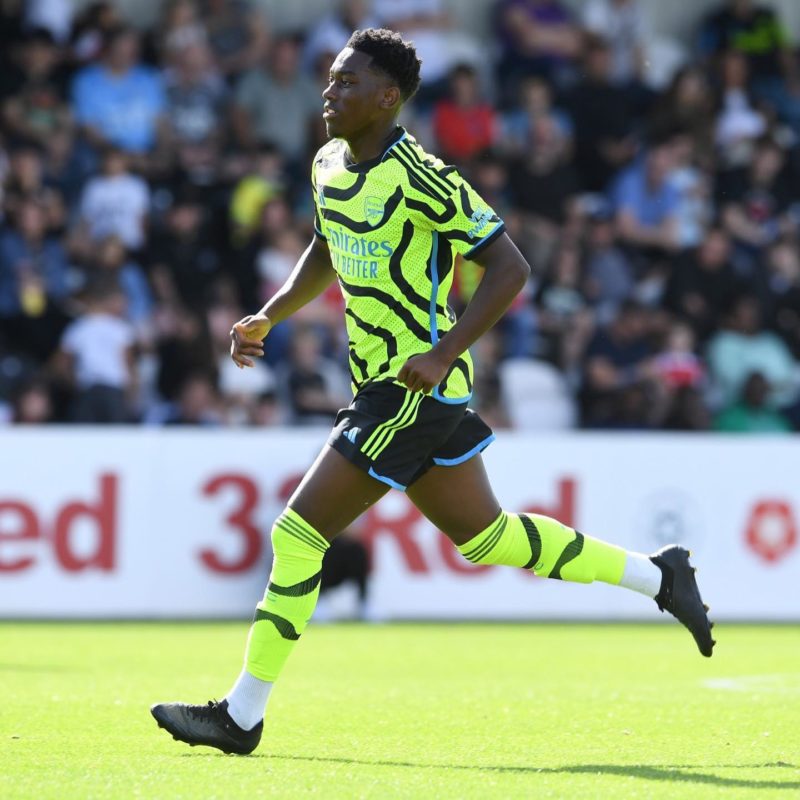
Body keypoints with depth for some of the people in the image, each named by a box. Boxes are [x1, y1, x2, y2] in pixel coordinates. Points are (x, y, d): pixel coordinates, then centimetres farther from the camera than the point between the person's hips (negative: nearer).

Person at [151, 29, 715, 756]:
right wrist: (268, 318, 12)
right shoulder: (329, 166, 7)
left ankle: (242, 715, -2)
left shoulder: (422, 181, -19)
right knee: (484, 536, 19)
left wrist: (441, 354, -24)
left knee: (298, 535, -10)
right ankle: (659, 576, 29)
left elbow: (510, 267, -18)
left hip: (414, 389, -10)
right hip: (383, 384, 10)